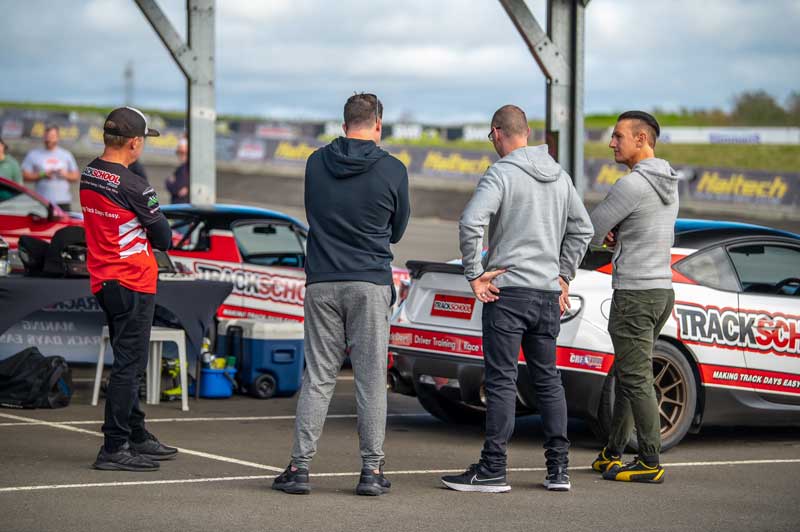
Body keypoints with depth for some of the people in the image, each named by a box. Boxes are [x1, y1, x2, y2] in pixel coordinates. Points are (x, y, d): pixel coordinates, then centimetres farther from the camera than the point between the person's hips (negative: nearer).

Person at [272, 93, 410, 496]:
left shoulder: (316, 163, 2)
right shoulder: (392, 170, -4)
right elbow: (397, 230, 9)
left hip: (321, 283, 2)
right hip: (370, 285, -2)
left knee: (317, 377, 5)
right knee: (370, 378, 2)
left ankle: (300, 467, 2)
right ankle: (372, 470, 2)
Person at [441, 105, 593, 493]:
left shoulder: (501, 173, -9)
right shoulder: (559, 176, 13)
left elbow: (470, 222, -22)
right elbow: (582, 229, 19)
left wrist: (475, 274, -13)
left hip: (507, 288, -6)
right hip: (548, 293, 6)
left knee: (501, 381, -5)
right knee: (548, 379, 12)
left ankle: (493, 469, -4)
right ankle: (558, 468, 12)